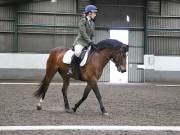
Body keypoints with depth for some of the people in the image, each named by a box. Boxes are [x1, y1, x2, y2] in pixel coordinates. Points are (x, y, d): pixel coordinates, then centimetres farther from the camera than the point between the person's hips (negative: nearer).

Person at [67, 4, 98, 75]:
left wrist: (93, 43, -2)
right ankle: (70, 68, -26)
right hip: (80, 41, -8)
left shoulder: (92, 23, 16)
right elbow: (83, 33, -14)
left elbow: (92, 35, 16)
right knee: (78, 52, -35)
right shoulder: (83, 21, -6)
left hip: (88, 43, 8)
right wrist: (89, 41, -18)